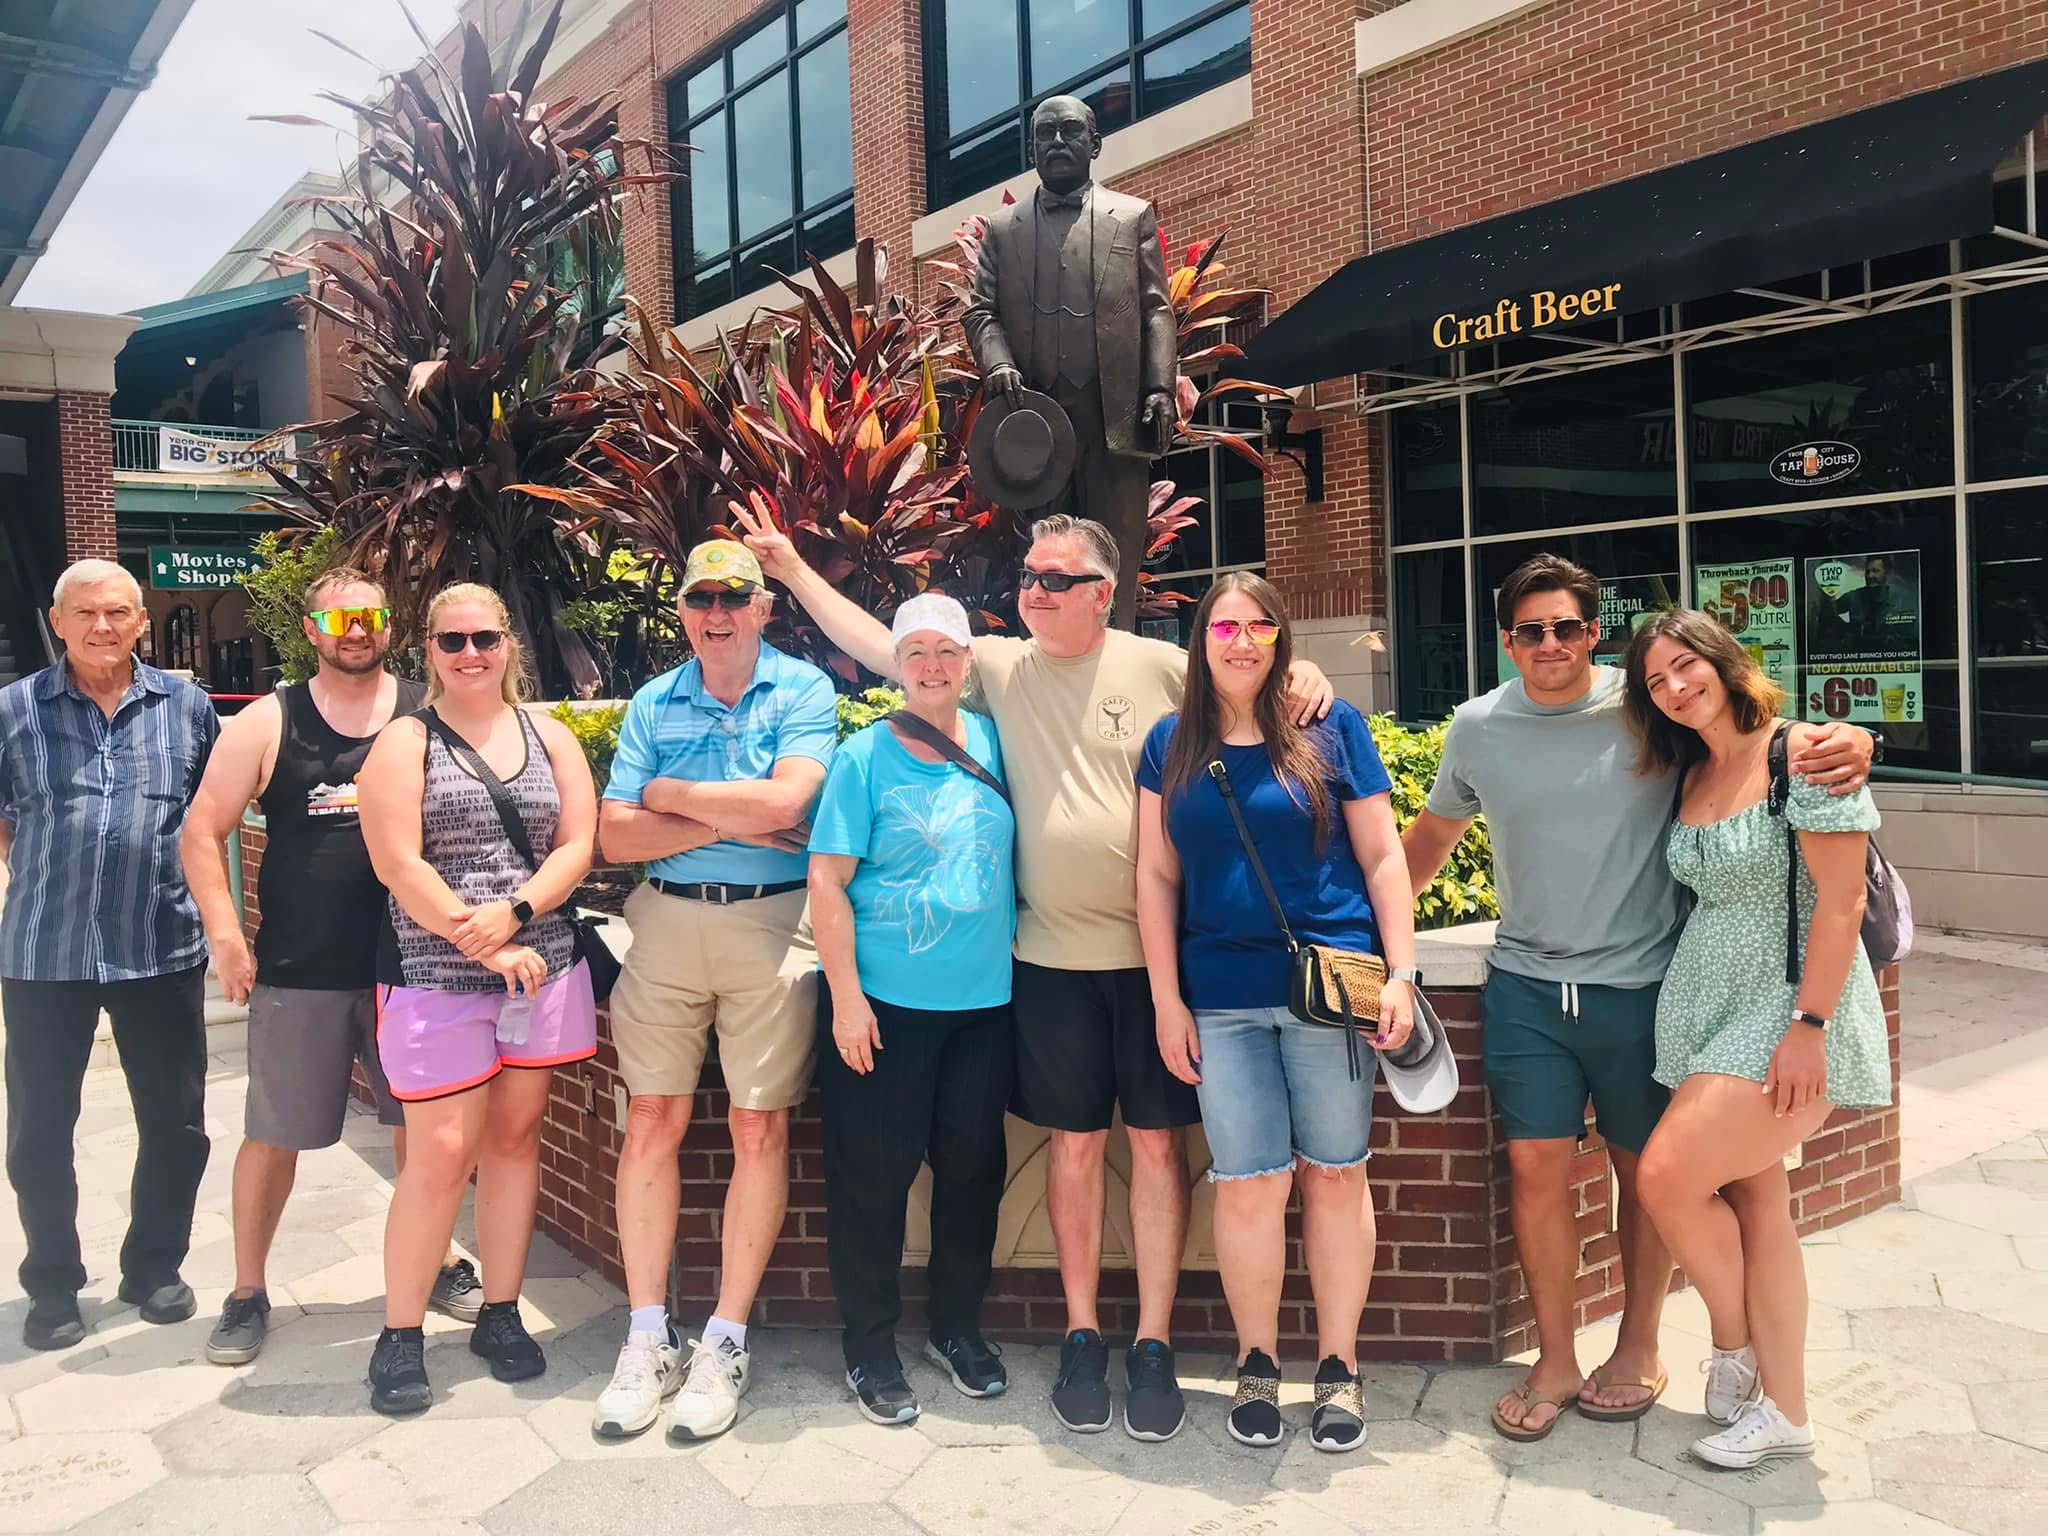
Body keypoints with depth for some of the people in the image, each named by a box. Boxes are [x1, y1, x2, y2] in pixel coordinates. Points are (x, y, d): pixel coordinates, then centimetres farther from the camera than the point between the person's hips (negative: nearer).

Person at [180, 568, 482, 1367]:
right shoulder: (268, 722, 0)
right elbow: (202, 831, 1)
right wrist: (224, 933, -8)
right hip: (296, 971, -1)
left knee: (420, 1122, 13)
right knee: (273, 1135, 9)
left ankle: (435, 1262, 32)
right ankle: (247, 1292, 26)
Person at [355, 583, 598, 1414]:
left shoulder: (551, 738, 10)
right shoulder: (404, 742, 0)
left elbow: (576, 847, 1)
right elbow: (399, 864, -10)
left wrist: (512, 913, -15)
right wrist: (481, 944, -16)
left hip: (543, 969, 3)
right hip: (436, 979, -3)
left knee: (514, 1137, 11)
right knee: (441, 1154, -4)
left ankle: (500, 1313, 24)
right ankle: (400, 1335, 12)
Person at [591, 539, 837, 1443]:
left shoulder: (804, 691, 0)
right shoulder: (652, 704, 9)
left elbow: (785, 801, -16)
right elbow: (617, 835, 1)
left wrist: (673, 795, -4)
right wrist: (730, 820, -9)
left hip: (770, 923, -3)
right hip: (667, 921, 3)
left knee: (760, 1130, 2)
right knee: (652, 1123, 4)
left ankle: (726, 1344, 16)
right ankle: (648, 1339, 18)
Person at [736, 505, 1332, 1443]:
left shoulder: (1162, 667, 0)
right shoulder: (999, 667, 6)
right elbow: (880, 646, 8)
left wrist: (1301, 678, -13)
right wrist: (792, 568, 6)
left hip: (1156, 952, -1)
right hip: (1052, 954, 2)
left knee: (1157, 1144, 5)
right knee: (1075, 1143, 10)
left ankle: (1153, 1346, 17)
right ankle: (1082, 1337, 24)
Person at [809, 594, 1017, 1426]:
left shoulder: (991, 740, 7)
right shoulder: (865, 757, -5)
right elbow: (827, 880, -8)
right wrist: (846, 996, -13)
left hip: (984, 1002, 4)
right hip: (883, 1003, -4)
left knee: (973, 1168, 11)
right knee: (872, 1175, 3)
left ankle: (956, 1328, 30)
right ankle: (869, 1349, 20)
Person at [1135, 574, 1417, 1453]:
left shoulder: (1334, 729, 3)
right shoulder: (1172, 744, 7)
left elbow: (1382, 859, 4)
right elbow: (1156, 874, 7)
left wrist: (1400, 973, -4)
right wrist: (1166, 998, 2)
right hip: (1222, 999, 1)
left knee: (1334, 1176, 6)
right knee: (1248, 1183, 3)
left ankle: (1339, 1367, 22)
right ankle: (1256, 1363, 22)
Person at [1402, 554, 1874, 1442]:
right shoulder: (1477, 727, 4)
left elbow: (1782, 739, -2)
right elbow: (1433, 834, 20)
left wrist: (1843, 745, -24)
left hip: (1641, 986, -2)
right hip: (1527, 987, 2)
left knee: (1646, 1172, 11)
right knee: (1536, 1168, 1)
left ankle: (1639, 1350, 31)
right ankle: (1555, 1362, 18)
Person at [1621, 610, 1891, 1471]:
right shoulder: (1687, 777, 10)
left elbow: (1840, 899, -16)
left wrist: (1808, 1025, -19)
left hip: (1790, 1010, -7)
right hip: (1706, 1006, 7)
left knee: (1668, 1177, -12)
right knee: (1756, 1204, 10)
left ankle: (1733, 1344, 15)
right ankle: (1783, 1413, 21)